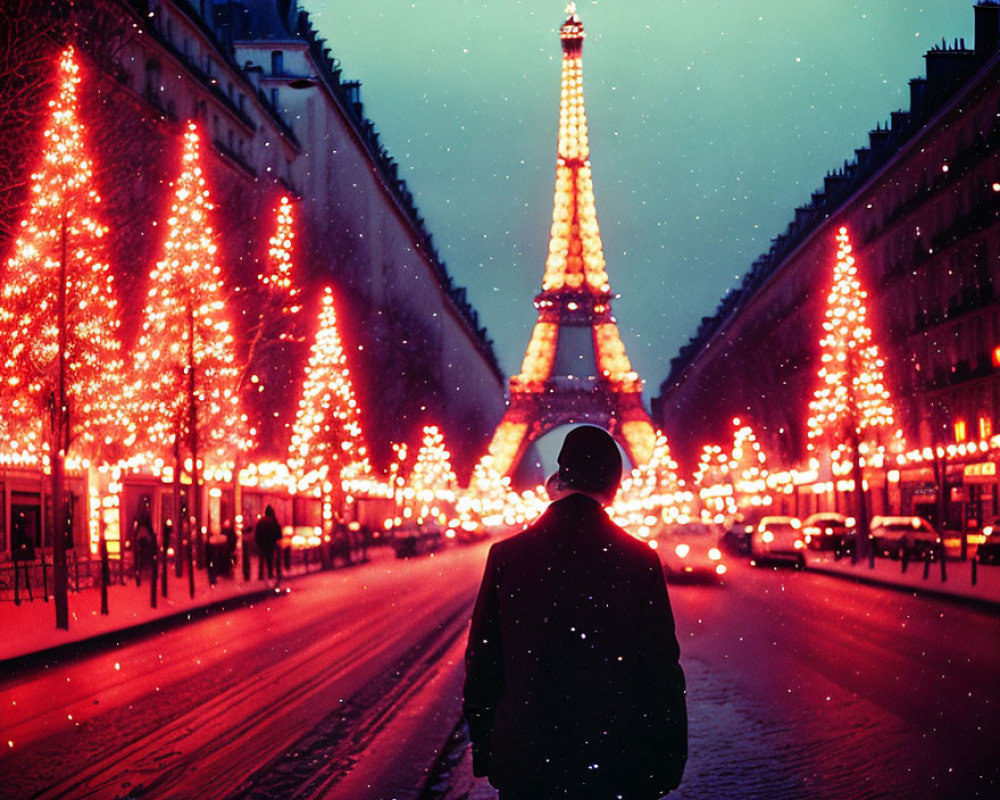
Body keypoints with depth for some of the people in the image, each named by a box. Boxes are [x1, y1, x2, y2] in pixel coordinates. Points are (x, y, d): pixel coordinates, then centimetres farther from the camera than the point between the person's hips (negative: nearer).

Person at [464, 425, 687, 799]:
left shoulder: (506, 556, -4)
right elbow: (662, 673, -5)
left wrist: (484, 754, 12)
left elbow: (482, 665, 1)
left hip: (525, 767, 1)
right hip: (619, 768, -1)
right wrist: (668, 768, 5)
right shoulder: (640, 561, -8)